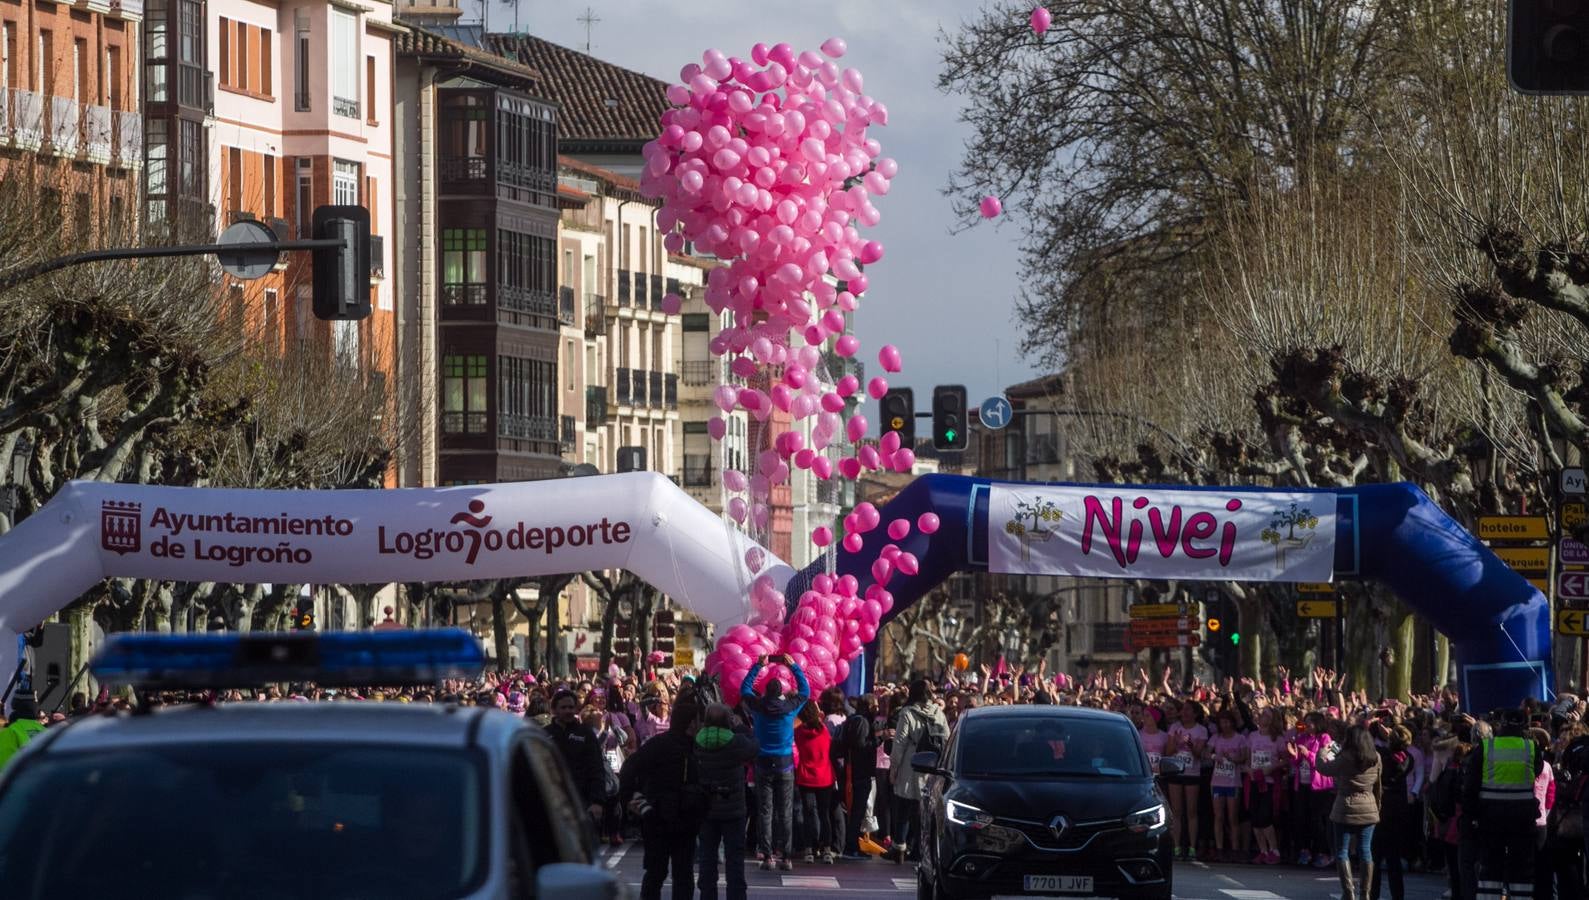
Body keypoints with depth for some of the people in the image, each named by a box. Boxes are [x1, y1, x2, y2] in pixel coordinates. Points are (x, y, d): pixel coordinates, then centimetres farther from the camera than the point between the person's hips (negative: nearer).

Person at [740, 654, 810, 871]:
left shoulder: (758, 707, -8)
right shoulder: (789, 707, -8)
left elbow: (745, 689, 11)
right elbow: (805, 691, 10)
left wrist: (758, 666, 14)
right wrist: (794, 666, 14)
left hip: (763, 764, 0)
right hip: (785, 764, 0)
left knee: (765, 811, 2)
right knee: (785, 812, 3)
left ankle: (768, 855, -3)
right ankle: (785, 856, 2)